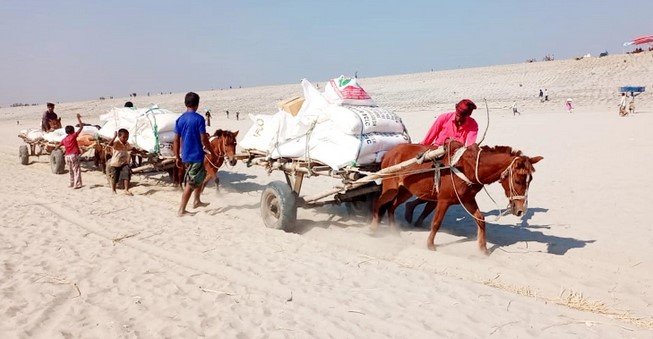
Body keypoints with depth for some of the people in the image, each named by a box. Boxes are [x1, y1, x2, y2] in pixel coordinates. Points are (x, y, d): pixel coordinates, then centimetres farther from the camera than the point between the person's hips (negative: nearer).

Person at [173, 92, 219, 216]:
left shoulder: (179, 119, 6)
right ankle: (181, 210, 0)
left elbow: (176, 140, 7)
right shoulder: (199, 119, -12)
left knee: (201, 175, 26)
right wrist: (213, 153, -3)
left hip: (185, 156, 7)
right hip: (196, 155, -7)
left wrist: (177, 157, 13)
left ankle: (197, 201, 33)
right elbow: (203, 139, -14)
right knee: (191, 183, -1)